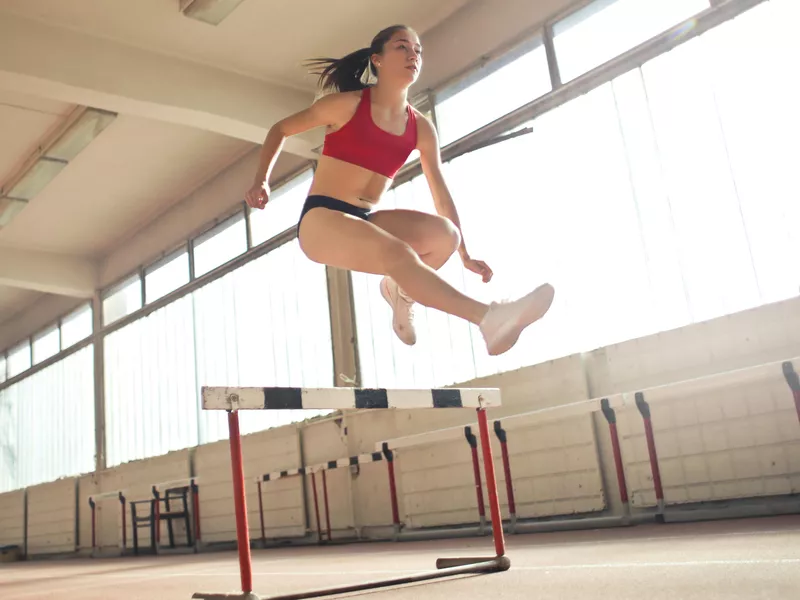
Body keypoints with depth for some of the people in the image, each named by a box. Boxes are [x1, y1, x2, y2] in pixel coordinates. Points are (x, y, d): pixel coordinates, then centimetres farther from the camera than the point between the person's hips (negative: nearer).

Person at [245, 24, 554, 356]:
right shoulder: (347, 104, -4)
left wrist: (465, 255, 7)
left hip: (366, 220, 5)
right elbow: (280, 130, 6)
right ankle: (488, 318, -38)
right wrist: (261, 181, -8)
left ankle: (399, 291, 6)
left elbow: (441, 192, 8)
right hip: (321, 219, -5)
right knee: (398, 254, -34)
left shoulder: (421, 127, 7)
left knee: (444, 233, -22)